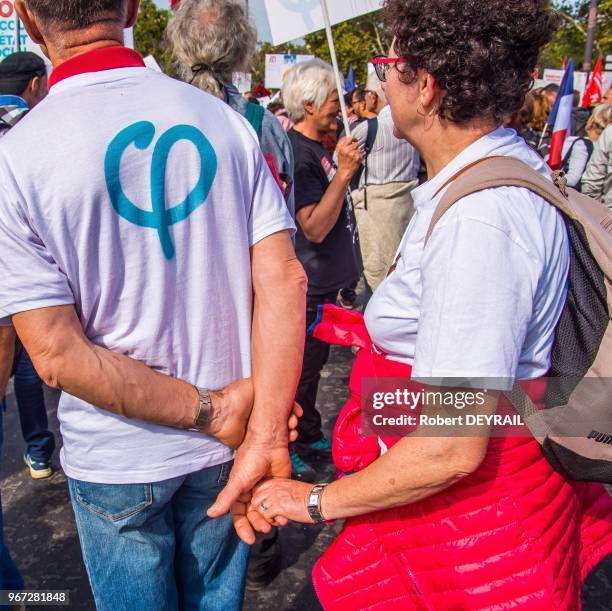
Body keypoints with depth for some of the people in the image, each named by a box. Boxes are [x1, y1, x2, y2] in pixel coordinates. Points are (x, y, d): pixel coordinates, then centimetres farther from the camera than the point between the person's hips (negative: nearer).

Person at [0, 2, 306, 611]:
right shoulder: (224, 120, -7)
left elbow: (56, 353, -19)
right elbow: (284, 279, -14)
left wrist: (215, 412, -13)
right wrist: (265, 438, -15)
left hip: (116, 462, -2)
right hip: (222, 448, 3)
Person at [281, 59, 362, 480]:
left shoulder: (318, 146, 10)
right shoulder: (298, 152, -21)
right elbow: (313, 227, -29)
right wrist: (344, 173, -32)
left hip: (326, 280, 10)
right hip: (310, 286, -10)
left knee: (313, 363, 22)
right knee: (301, 367, 4)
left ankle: (310, 435, 39)